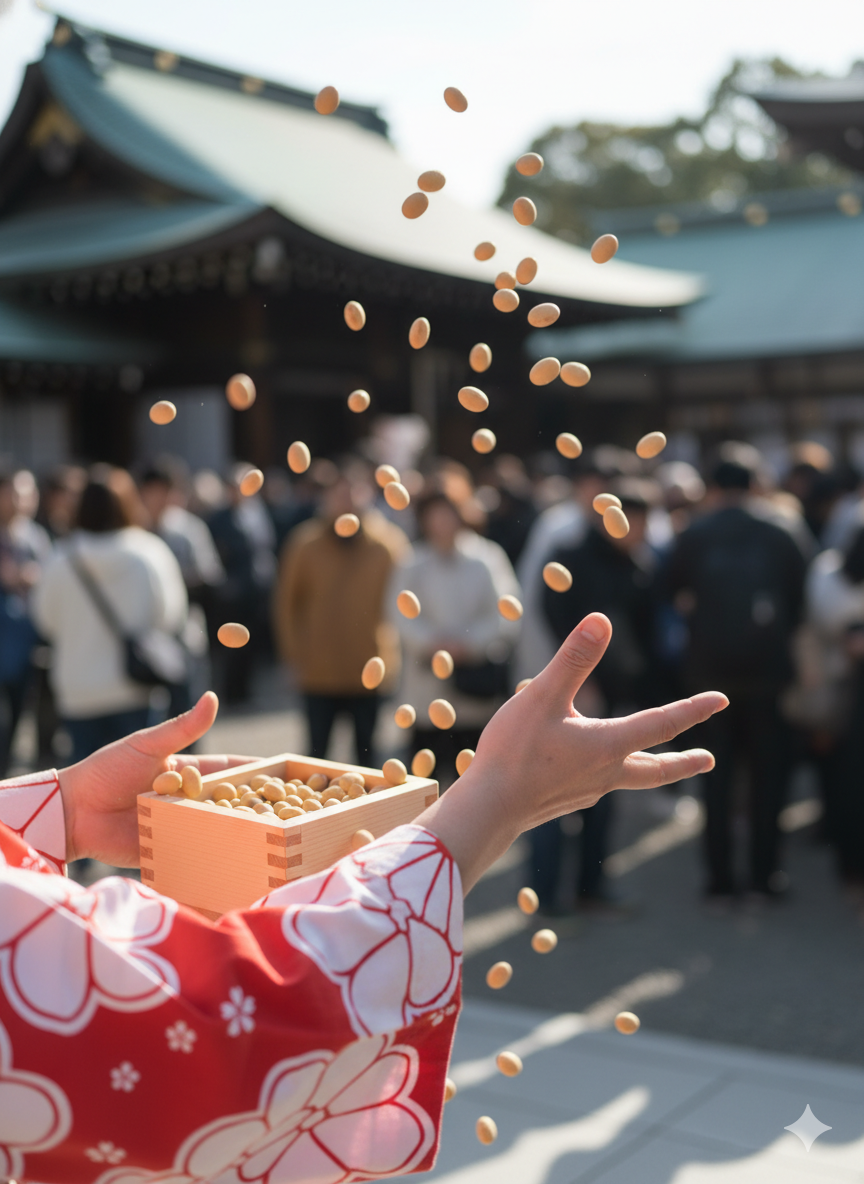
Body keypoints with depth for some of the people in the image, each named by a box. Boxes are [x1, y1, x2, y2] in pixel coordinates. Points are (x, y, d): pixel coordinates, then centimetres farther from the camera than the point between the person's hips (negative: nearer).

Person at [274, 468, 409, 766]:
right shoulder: (305, 543, 0)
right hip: (318, 673, 0)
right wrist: (293, 654, 1)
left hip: (370, 674, 0)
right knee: (317, 751, 9)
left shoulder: (389, 542, -1)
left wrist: (392, 656, -4)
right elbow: (285, 603, 6)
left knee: (367, 753, 9)